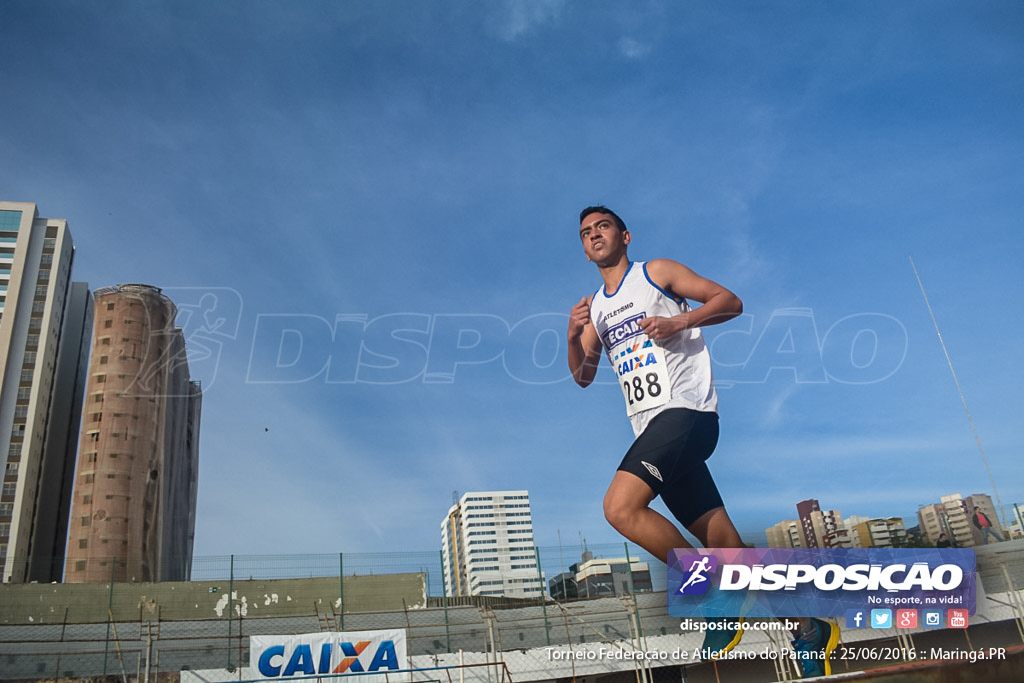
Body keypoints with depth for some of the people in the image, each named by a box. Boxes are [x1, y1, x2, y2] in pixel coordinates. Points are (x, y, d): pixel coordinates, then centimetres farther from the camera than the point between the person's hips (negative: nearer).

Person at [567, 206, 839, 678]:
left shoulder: (655, 272, 6)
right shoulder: (594, 307, 21)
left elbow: (730, 301, 2)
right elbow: (582, 377, 14)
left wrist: (678, 322, -13)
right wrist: (574, 336, -5)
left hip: (686, 409, -6)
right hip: (653, 428, 6)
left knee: (620, 507, -24)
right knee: (722, 544, 5)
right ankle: (808, 627, 17)